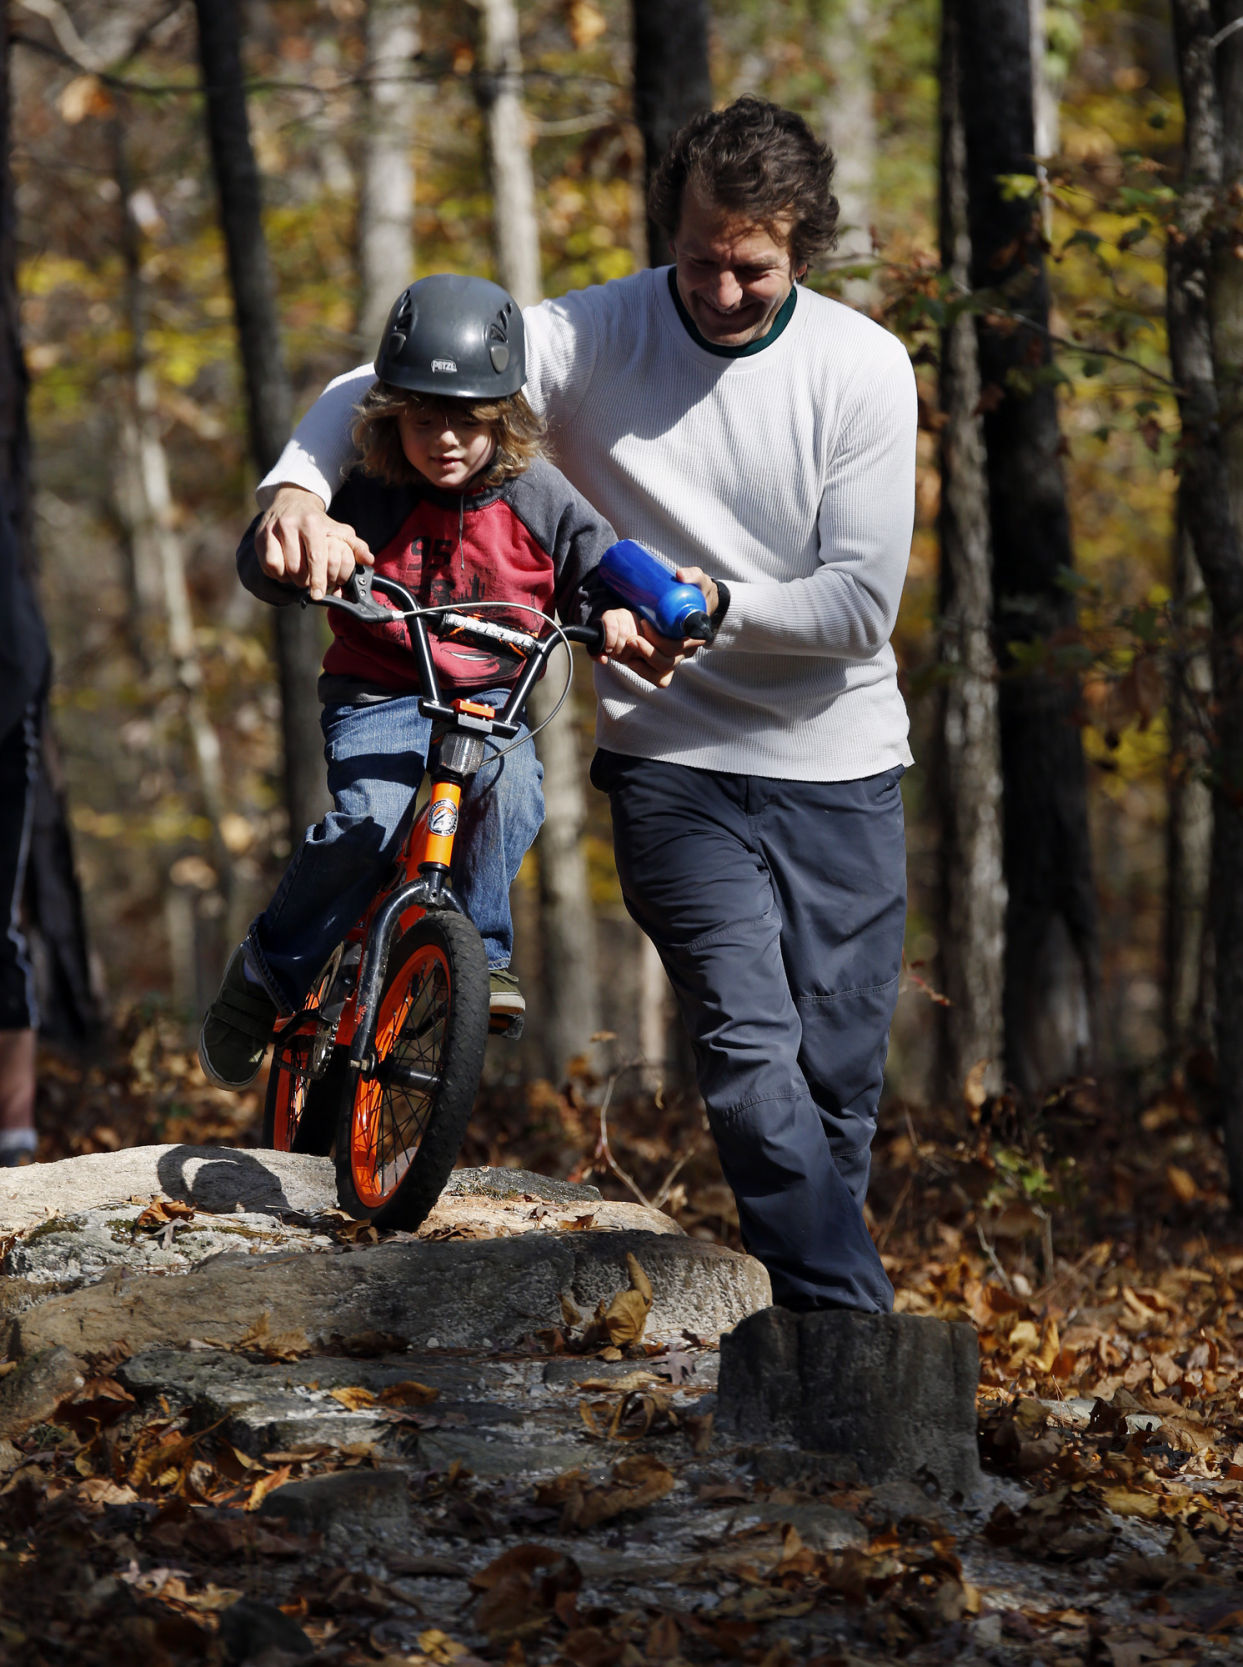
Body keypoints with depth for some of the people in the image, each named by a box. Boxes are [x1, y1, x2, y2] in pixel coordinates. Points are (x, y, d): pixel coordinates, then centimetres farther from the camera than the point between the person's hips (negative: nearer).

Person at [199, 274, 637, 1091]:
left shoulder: (538, 498, -5)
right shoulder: (369, 494, -10)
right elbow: (261, 561, -13)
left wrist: (619, 614, -26)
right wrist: (288, 551, -38)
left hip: (491, 695, 1)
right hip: (380, 694, -1)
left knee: (510, 789, -33)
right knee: (372, 818, -28)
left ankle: (478, 948, -11)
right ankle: (267, 975, -8)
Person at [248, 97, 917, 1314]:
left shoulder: (862, 368, -5)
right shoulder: (596, 337, -6)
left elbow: (861, 605, -8)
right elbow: (383, 389, -7)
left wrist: (716, 602, -23)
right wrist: (296, 487, -27)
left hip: (839, 769, 2)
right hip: (674, 762, -2)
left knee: (837, 1091, 5)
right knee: (751, 1056, -18)